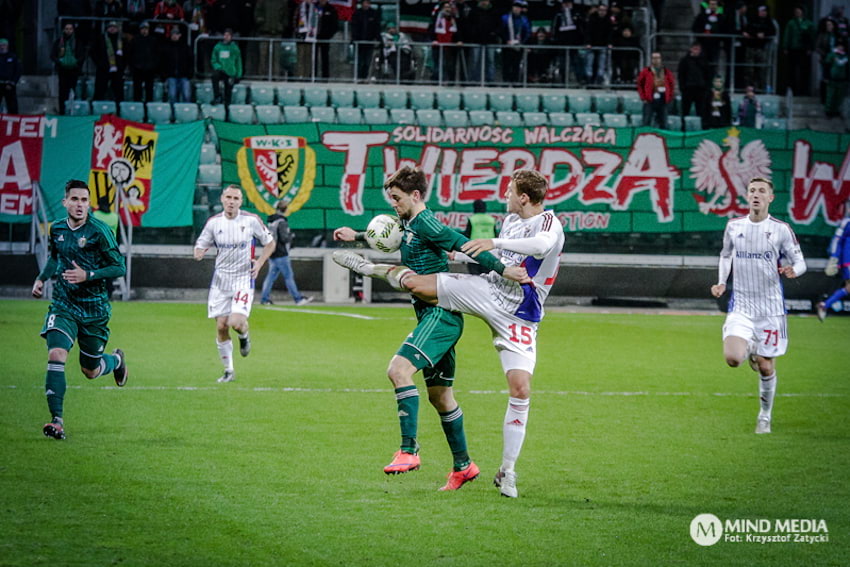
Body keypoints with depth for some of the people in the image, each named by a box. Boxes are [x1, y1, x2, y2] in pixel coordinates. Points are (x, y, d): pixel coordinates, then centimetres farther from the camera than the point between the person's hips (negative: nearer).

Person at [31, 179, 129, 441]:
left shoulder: (99, 231, -12)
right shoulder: (56, 229, 4)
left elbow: (119, 267, -9)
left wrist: (87, 275, -21)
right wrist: (41, 278, 9)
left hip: (94, 308, -3)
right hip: (63, 305, 3)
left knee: (90, 371, 11)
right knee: (56, 355, -21)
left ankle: (116, 359, 48)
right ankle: (57, 420, -21)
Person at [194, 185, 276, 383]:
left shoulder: (251, 220, -5)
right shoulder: (213, 222, 1)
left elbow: (269, 243, 7)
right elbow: (201, 244, 9)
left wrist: (259, 263, -6)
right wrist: (199, 253, -15)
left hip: (243, 279, -3)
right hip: (220, 279, 3)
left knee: (236, 323, -20)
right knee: (221, 326, -1)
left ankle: (244, 337, 19)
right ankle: (228, 370, 14)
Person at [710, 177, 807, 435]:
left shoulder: (781, 230, -5)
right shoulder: (733, 226, 3)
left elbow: (800, 261, 1)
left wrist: (793, 270, -23)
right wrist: (721, 282, 6)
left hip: (770, 307, -1)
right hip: (741, 305, 1)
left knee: (766, 367, 3)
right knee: (732, 358, -19)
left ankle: (765, 416, 25)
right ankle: (750, 351, 19)